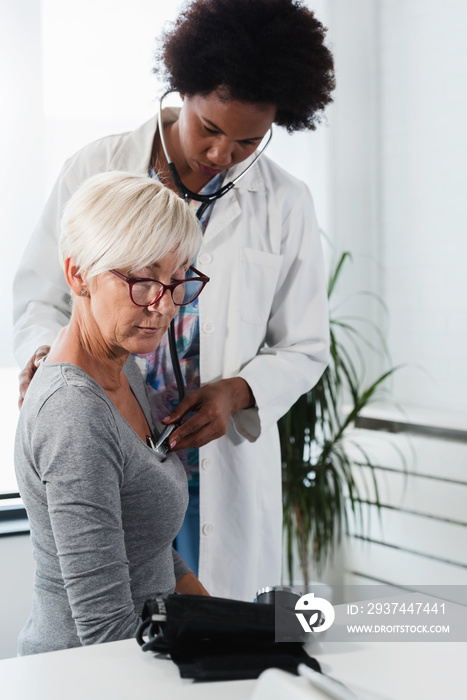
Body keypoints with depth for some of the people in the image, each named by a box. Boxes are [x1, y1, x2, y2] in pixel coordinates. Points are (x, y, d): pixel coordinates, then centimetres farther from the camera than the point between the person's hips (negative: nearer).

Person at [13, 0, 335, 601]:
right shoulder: (95, 171, 1)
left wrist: (238, 391, -12)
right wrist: (46, 351, -14)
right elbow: (39, 297, 8)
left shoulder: (285, 206, 2)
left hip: (219, 474, 1)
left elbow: (304, 349, 7)